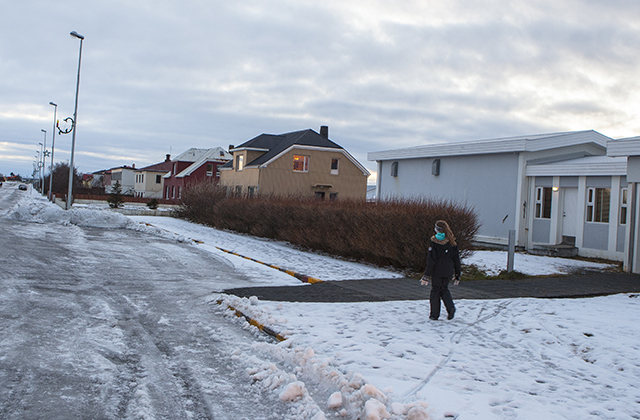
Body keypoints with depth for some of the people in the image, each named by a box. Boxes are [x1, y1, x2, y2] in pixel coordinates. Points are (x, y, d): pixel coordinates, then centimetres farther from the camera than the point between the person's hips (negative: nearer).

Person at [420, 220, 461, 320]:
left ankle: (434, 314, 11)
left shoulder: (434, 242, -12)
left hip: (437, 271, -4)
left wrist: (427, 275, -11)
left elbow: (431, 260, -14)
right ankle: (451, 307, -1)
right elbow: (456, 259, 6)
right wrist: (457, 274, 14)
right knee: (444, 289, 21)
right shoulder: (452, 242, 1)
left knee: (435, 291, 9)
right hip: (448, 271, 4)